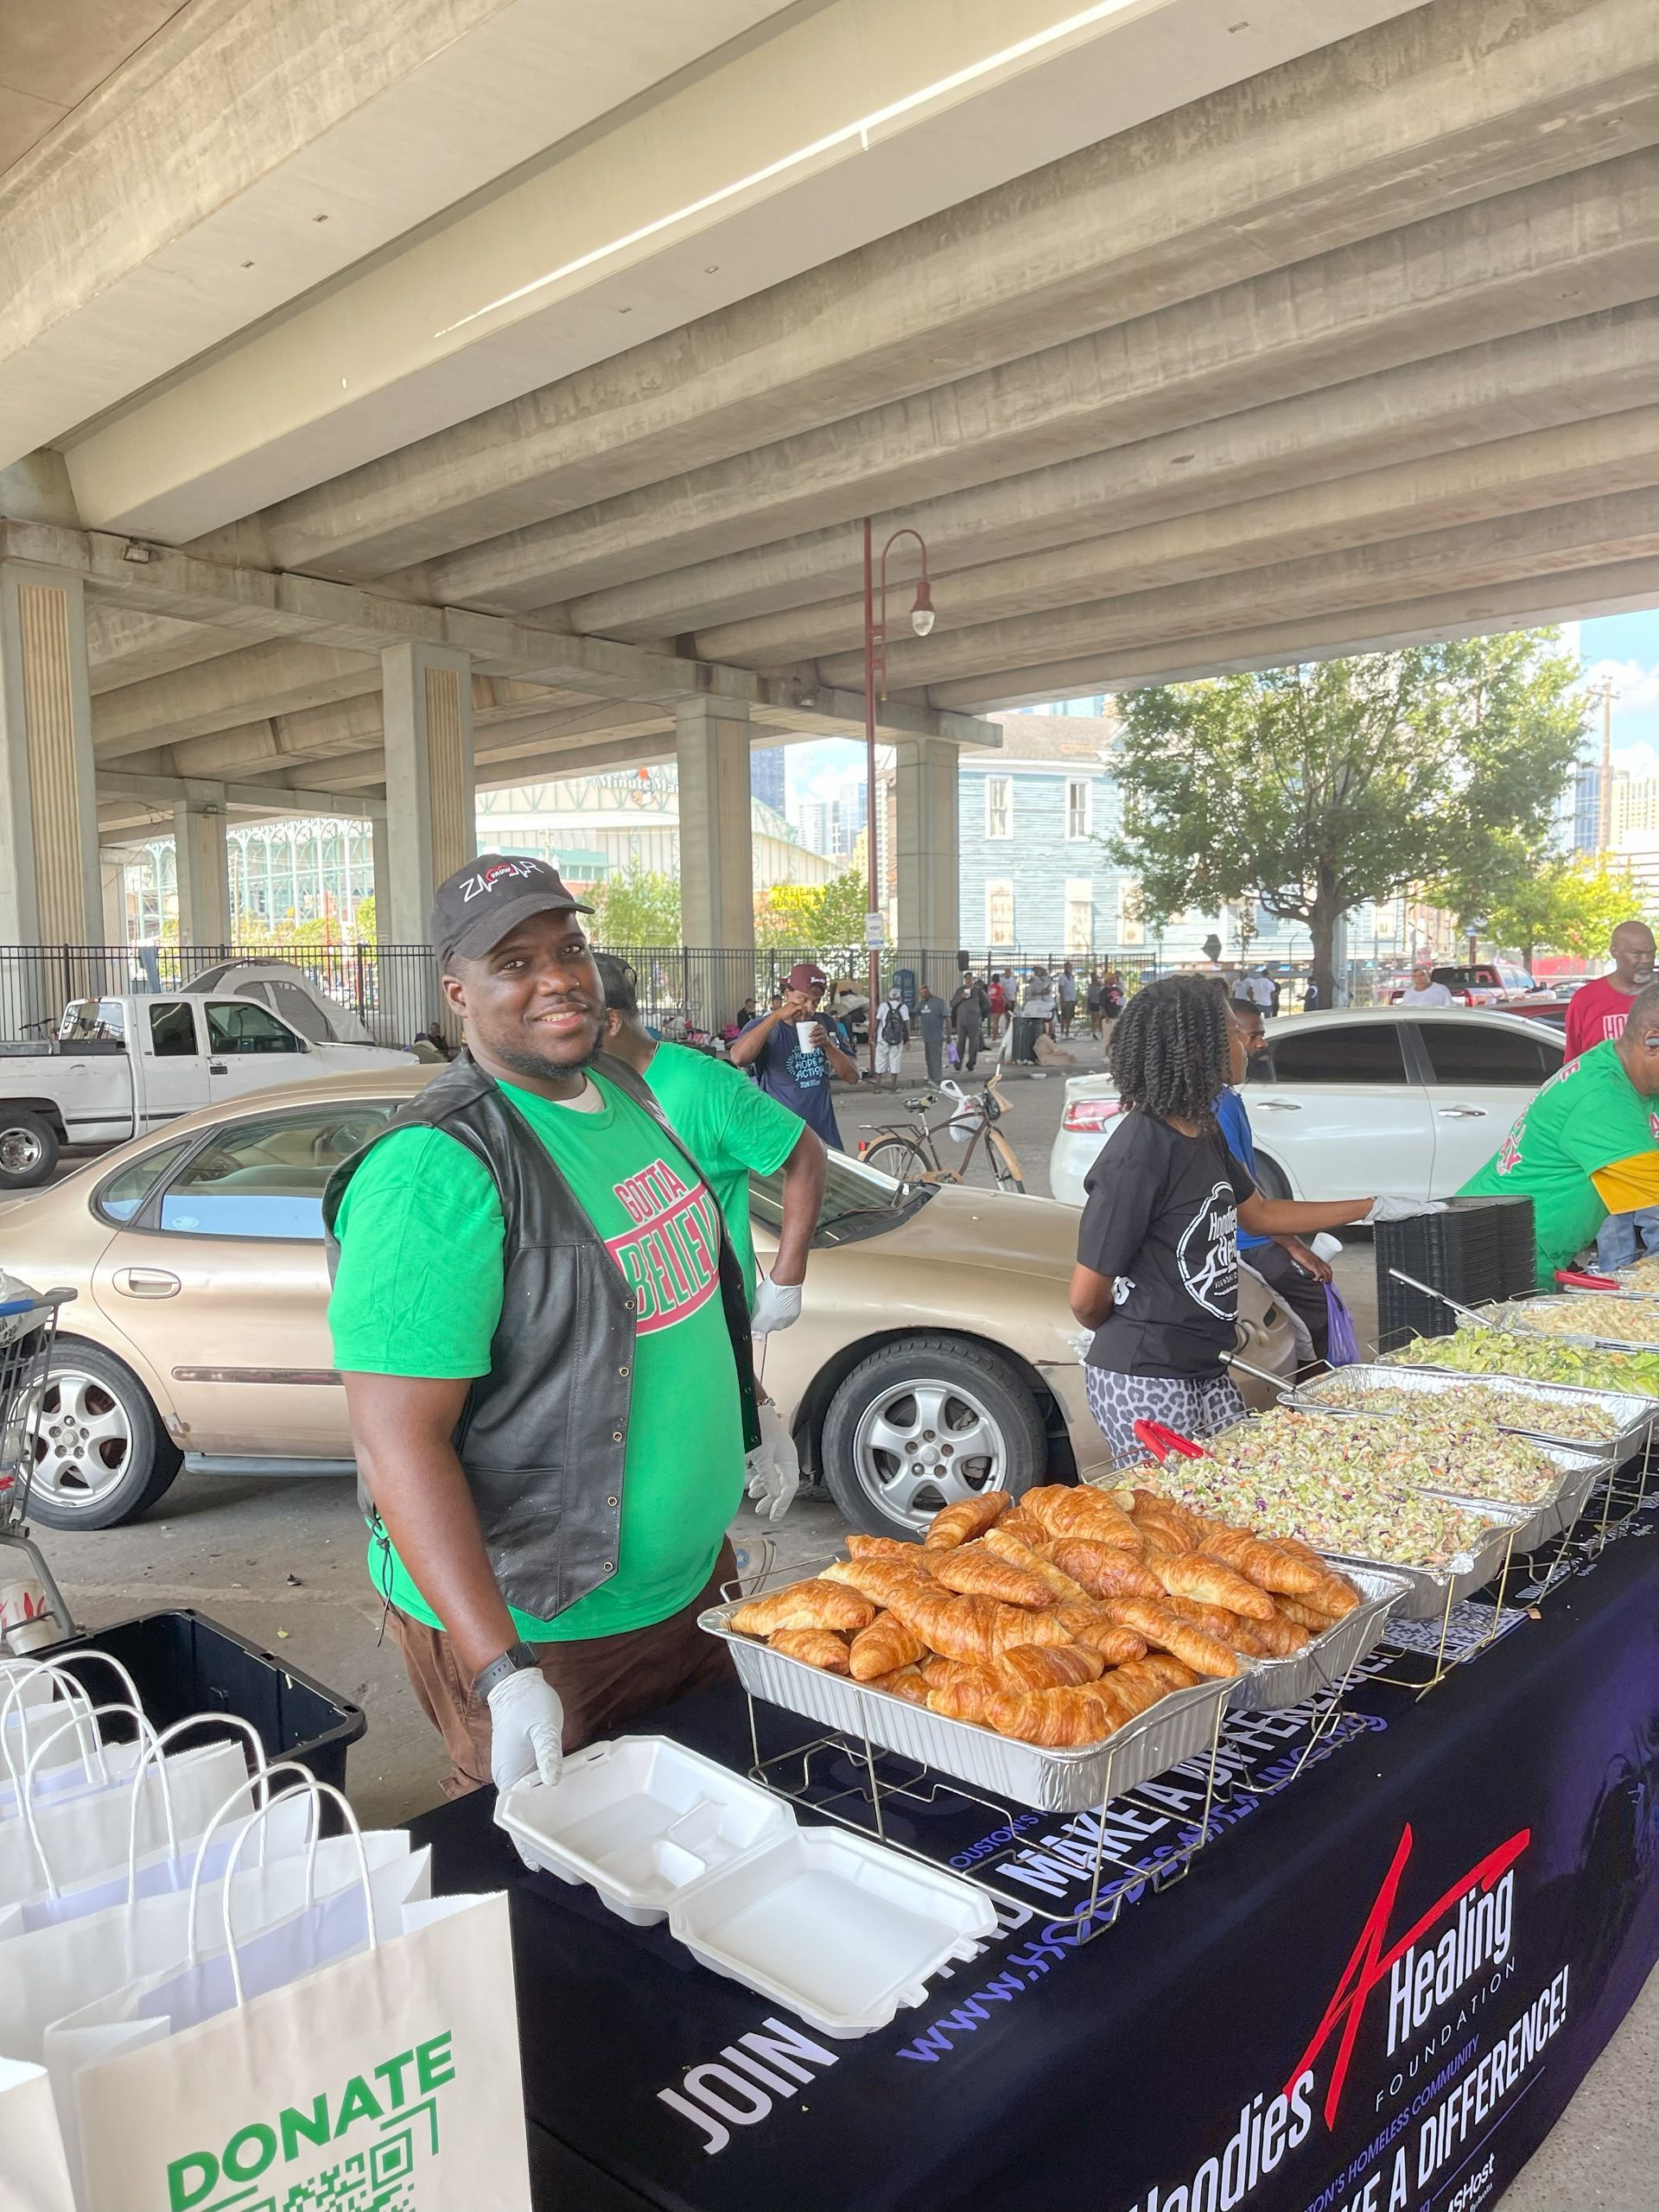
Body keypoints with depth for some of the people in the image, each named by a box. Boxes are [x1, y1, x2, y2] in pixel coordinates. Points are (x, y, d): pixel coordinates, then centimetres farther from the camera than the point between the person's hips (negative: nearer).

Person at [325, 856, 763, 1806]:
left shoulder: (627, 1092, 3)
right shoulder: (436, 1168, -25)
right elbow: (399, 1440, -28)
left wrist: (741, 1437, 20)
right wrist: (505, 1674, -31)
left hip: (694, 1575, 8)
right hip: (540, 1625, -8)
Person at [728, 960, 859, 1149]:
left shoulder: (825, 1025, 7)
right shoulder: (764, 1026, -5)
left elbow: (852, 1076, 3)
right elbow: (738, 1058, -27)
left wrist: (828, 1044, -14)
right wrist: (776, 1016, -25)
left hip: (825, 1135, 5)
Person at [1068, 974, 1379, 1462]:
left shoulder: (1203, 1134, 6)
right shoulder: (1137, 1156, -23)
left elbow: (1259, 1214, 22)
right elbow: (1086, 1299, -19)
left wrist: (1369, 1207, 23)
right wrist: (1131, 1335, 3)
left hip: (1208, 1373, 9)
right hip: (1144, 1384, -9)